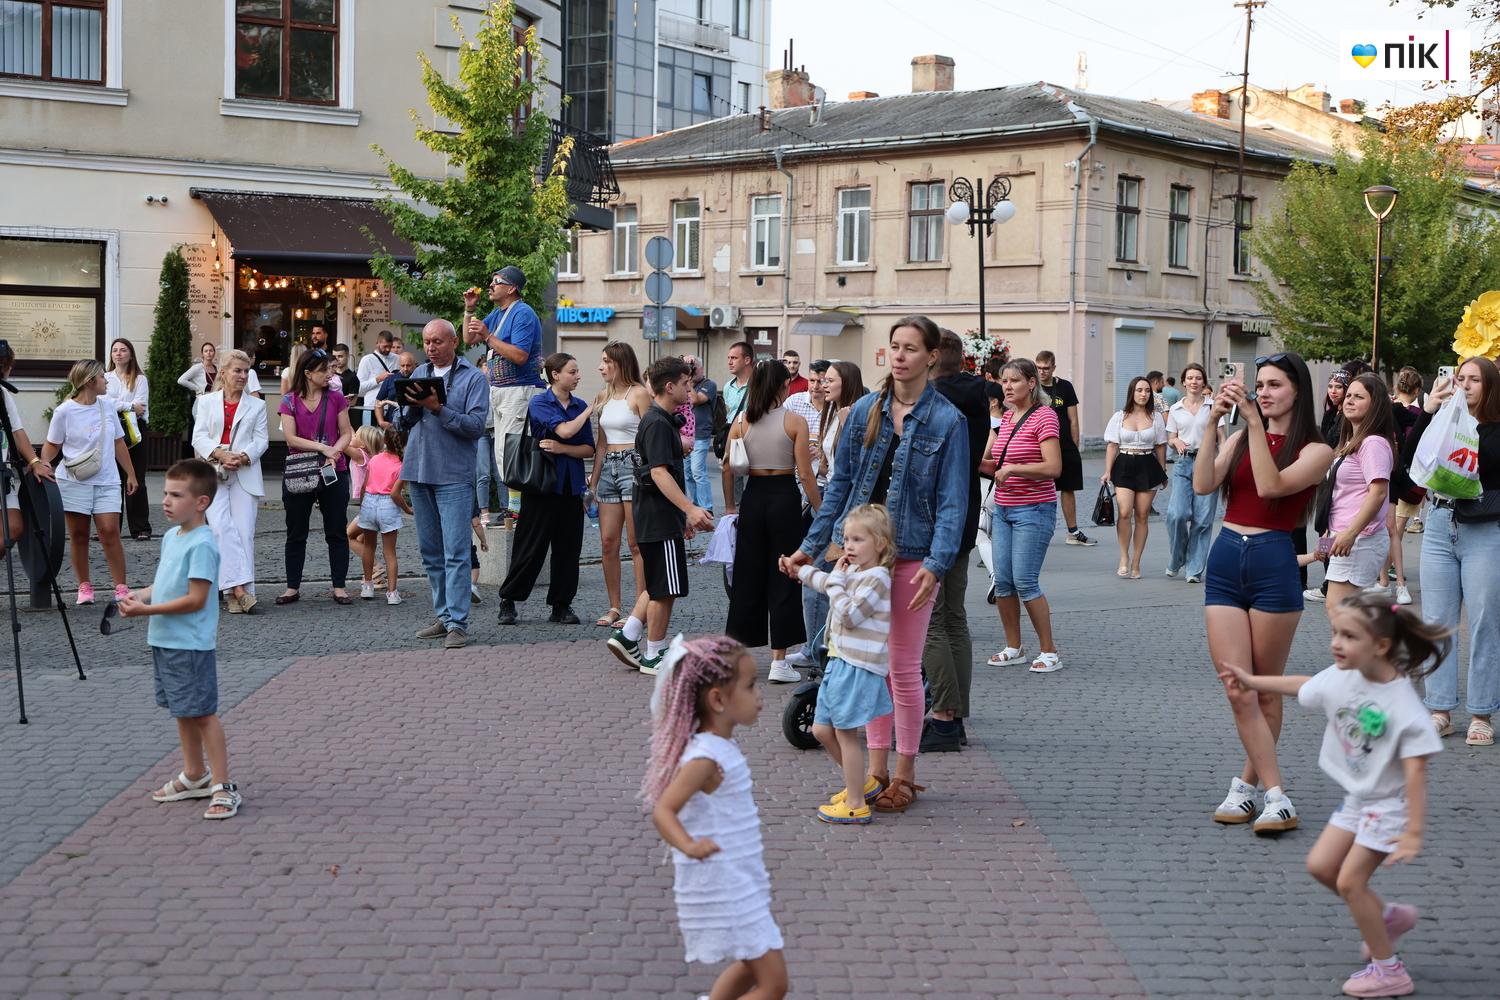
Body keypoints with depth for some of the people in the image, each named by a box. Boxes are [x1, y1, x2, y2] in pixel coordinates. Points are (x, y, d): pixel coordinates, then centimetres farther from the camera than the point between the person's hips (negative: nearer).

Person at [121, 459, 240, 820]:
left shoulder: (201, 544, -20)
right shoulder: (171, 536, 10)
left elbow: (195, 599, -23)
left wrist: (147, 610, -21)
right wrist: (141, 594, 2)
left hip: (190, 644, -10)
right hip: (164, 640, 10)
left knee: (203, 712, -7)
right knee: (182, 710, 19)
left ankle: (223, 787, -2)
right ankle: (195, 776, 32)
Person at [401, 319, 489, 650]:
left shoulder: (474, 378, -2)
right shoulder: (420, 374, 15)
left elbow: (476, 426, -12)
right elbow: (404, 423, 14)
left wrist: (438, 409, -20)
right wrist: (413, 406, -7)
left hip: (454, 475, -6)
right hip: (419, 472, 6)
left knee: (456, 552, -10)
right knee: (431, 552, 11)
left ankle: (458, 623, -10)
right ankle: (443, 616, 19)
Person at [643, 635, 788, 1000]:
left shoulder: (721, 747, 6)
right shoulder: (706, 757, -23)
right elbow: (663, 809, -32)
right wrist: (689, 846, -48)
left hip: (740, 885, 10)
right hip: (724, 891, -10)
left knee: (752, 965, 26)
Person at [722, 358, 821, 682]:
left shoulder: (741, 421, 2)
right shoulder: (795, 422, -7)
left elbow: (728, 468, 4)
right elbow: (805, 474, -8)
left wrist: (730, 505, 15)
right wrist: (820, 509, 1)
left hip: (753, 497, 3)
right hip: (785, 496, -3)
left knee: (747, 576, 12)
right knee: (783, 579, 3)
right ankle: (778, 662, 4)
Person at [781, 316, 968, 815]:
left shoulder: (947, 421, -5)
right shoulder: (865, 410, 5)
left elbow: (951, 503, -9)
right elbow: (840, 483, 10)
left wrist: (935, 565, -21)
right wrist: (810, 546, 6)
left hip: (911, 556, -4)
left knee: (904, 669, 3)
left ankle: (903, 774, 16)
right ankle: (876, 768, 20)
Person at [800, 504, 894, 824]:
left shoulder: (876, 578, -15)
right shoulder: (853, 572, 14)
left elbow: (848, 615, -22)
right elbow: (825, 583, 36)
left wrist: (836, 579, -13)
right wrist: (801, 570, 42)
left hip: (859, 668, -10)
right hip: (840, 663, 10)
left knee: (846, 734, -3)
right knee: (822, 729, 15)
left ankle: (856, 805, 5)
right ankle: (862, 784, 29)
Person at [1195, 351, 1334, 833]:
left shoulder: (1316, 450, 0)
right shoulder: (1240, 437, 10)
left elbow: (1271, 486, -18)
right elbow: (1203, 484, -4)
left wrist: (1254, 421, -19)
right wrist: (1212, 423, -9)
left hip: (1273, 564, -3)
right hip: (1225, 562, 3)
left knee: (1266, 692, 7)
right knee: (1239, 693, -3)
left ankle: (1247, 784, 19)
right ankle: (1276, 796, 2)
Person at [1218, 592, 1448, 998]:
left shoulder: (1402, 705, -29)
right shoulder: (1342, 677, -9)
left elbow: (1415, 769, -28)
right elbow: (1302, 686, 13)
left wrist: (1414, 831, -30)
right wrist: (1253, 681, 22)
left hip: (1388, 805, -8)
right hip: (1357, 798, 8)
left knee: (1349, 880, -6)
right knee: (1320, 865, 9)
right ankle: (1389, 915, 30)